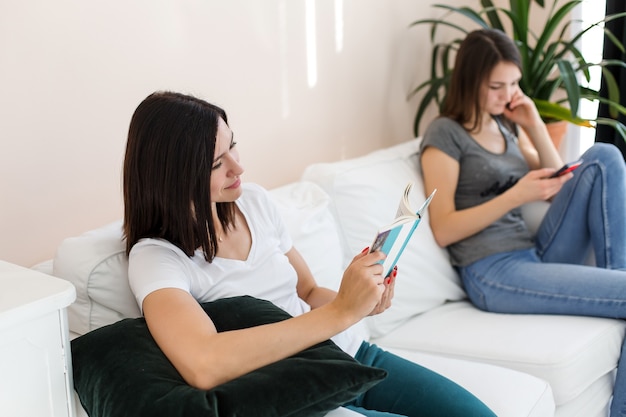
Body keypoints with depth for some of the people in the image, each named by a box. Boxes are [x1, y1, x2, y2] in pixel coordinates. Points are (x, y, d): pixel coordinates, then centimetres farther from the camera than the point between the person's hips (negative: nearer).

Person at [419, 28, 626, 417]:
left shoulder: (508, 127, 19)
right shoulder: (445, 134, -4)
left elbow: (559, 190, 16)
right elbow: (443, 230, -10)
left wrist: (535, 126, 5)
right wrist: (516, 196, -20)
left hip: (538, 256, 7)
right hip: (495, 272, -7)